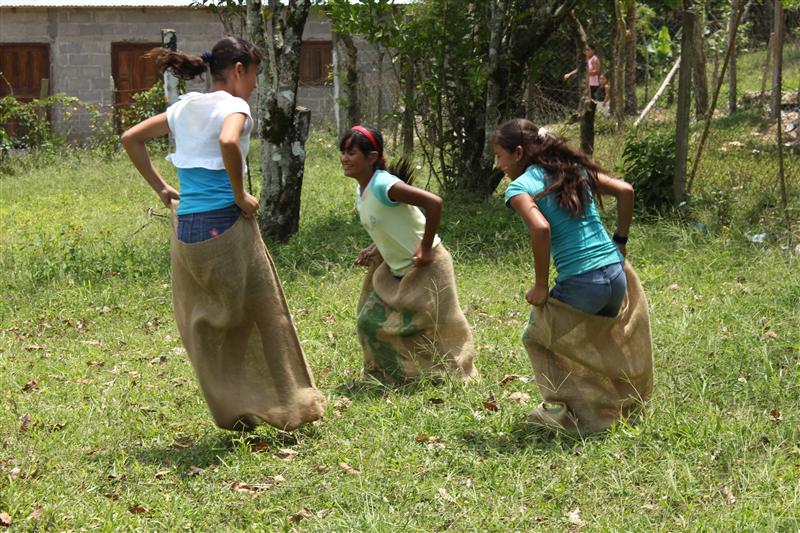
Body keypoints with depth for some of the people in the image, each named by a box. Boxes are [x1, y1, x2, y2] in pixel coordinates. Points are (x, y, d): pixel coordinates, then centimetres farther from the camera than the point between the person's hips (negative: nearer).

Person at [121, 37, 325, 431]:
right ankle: (290, 405, 15)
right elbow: (228, 141, -30)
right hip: (226, 226, -7)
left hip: (184, 232, 7)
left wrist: (160, 188, 18)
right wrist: (240, 194, -17)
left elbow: (130, 138, 20)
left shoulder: (184, 107, 14)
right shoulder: (233, 106, -8)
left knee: (205, 330, 15)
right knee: (266, 318, 7)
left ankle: (234, 414, 21)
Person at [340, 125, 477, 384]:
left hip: (424, 268, -9)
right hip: (395, 270, 9)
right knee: (370, 322, 7)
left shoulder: (383, 185, -23)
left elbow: (434, 202, -31)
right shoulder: (361, 191, 5)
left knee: (434, 329, 0)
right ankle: (404, 377, 19)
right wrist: (373, 250, 2)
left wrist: (426, 249, -25)